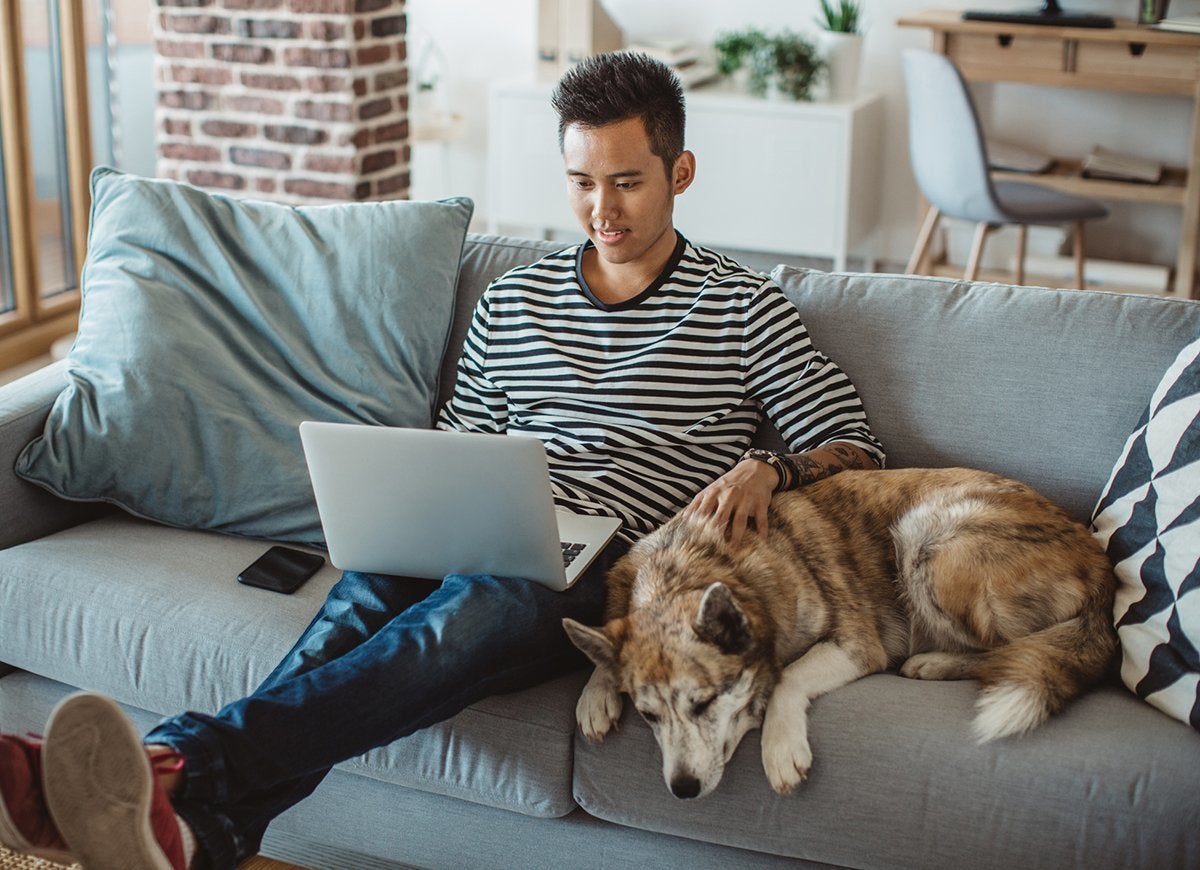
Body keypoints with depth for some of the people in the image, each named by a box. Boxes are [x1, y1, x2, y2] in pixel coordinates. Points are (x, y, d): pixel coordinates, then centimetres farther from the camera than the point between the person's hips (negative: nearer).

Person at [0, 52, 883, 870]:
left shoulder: (744, 309, 11)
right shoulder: (511, 304, 22)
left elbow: (856, 447, 7)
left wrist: (769, 470, -14)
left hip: (616, 566, -4)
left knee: (480, 606, -39)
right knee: (371, 589, -34)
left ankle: (185, 772, -58)